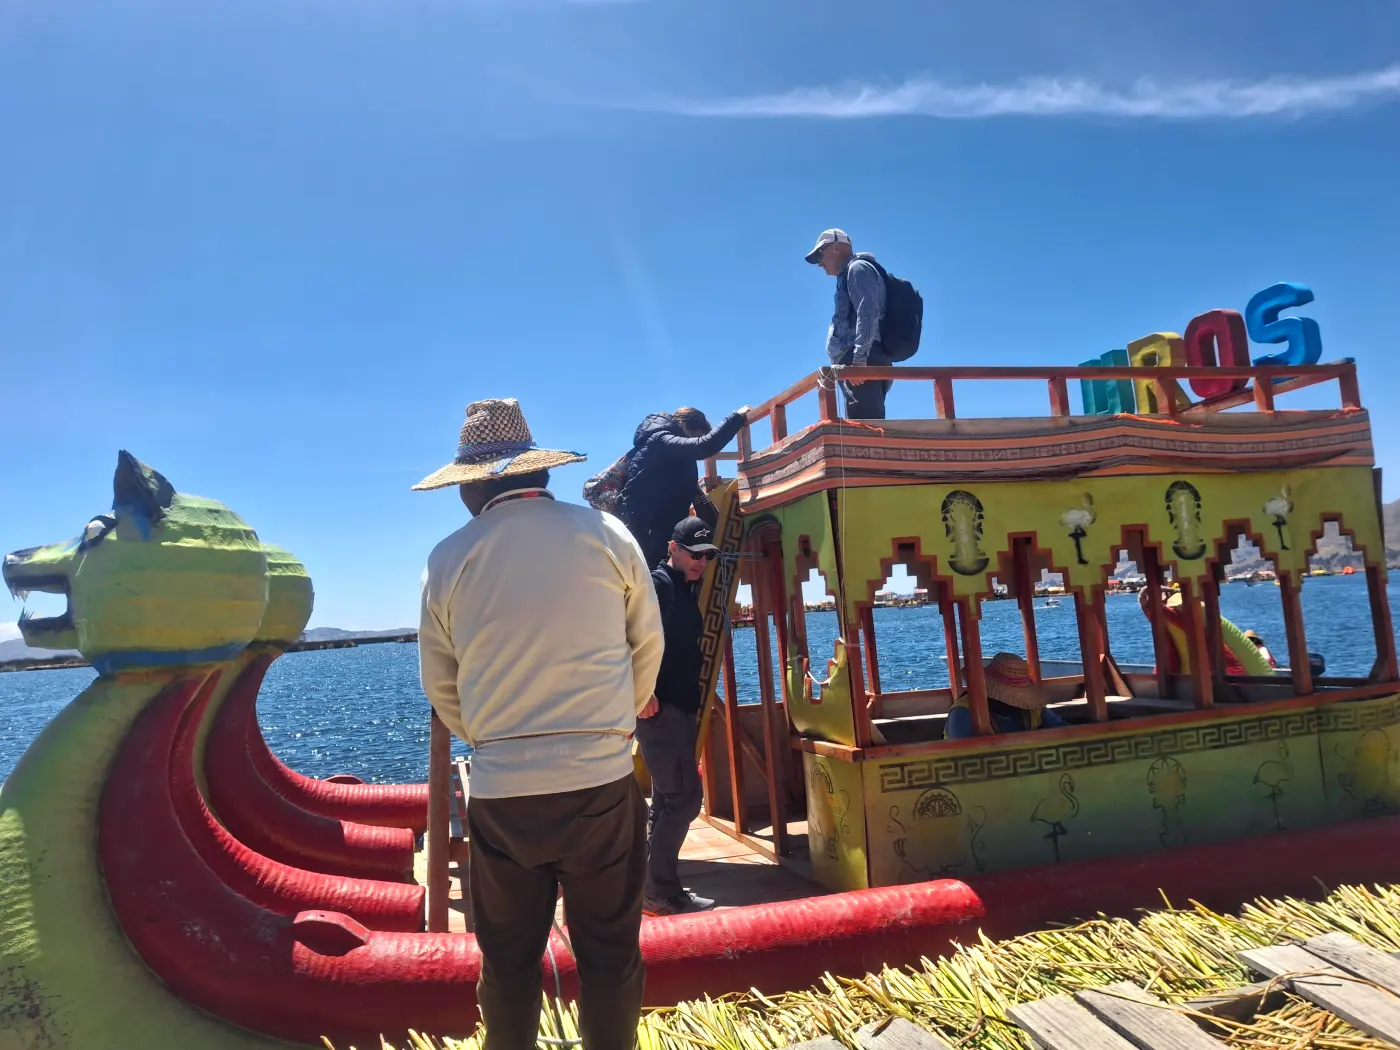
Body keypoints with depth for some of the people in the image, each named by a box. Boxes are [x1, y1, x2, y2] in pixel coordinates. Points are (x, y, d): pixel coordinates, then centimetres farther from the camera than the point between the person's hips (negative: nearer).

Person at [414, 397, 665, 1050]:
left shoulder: (448, 560, -3)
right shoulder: (606, 533, -4)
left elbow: (439, 686, 5)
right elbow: (648, 646, 5)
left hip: (500, 792, 1)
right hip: (604, 781, 0)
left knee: (509, 959, 18)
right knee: (610, 951, 15)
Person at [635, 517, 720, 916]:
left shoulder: (686, 591, 18)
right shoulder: (660, 583, -11)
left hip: (679, 709, 10)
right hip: (659, 709, -10)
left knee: (668, 801, 14)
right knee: (684, 797, -9)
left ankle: (656, 890, 23)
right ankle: (660, 892, 1)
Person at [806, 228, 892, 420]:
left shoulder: (857, 268, 5)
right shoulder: (849, 275, 34)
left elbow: (868, 313, -12)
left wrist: (858, 359, -22)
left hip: (864, 363, -10)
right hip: (856, 367, 10)